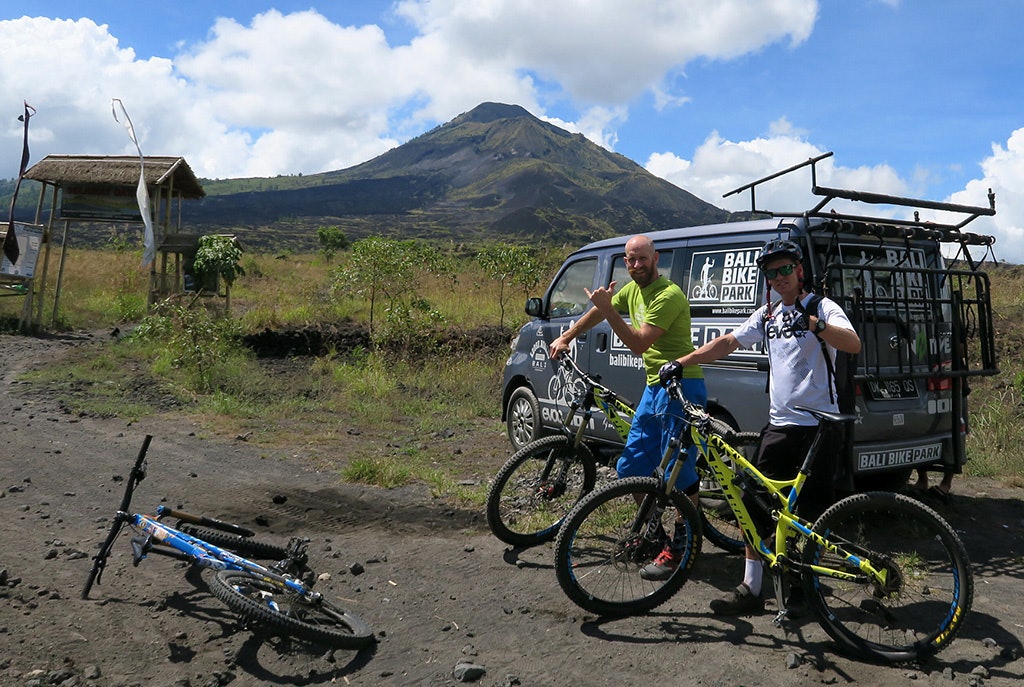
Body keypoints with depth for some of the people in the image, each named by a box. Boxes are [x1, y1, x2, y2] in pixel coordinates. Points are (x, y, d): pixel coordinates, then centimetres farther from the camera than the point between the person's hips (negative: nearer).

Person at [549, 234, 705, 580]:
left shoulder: (668, 295, -18)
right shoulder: (633, 289, 10)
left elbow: (638, 344, -23)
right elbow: (597, 311, 26)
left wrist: (607, 310, -24)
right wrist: (566, 338, 28)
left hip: (681, 387, -9)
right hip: (654, 386, 10)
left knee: (680, 472, -5)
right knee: (631, 467, 12)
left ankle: (679, 549, 5)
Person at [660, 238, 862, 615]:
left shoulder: (822, 308, -4)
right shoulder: (767, 314, 15)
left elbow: (853, 344, -20)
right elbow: (727, 342, 12)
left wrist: (812, 323, -36)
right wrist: (680, 363, 2)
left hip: (817, 425, -6)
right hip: (779, 423, 6)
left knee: (813, 512, 3)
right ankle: (751, 588, 8)